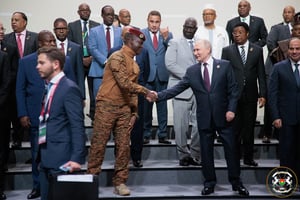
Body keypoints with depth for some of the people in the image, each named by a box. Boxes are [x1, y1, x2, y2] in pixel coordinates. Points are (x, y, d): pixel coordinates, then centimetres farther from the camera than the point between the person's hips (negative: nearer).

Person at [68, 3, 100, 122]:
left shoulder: (97, 26, 8)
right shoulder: (72, 26, 8)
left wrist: (92, 58, -8)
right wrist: (81, 59, -6)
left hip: (93, 62, 0)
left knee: (94, 90, 1)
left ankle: (94, 115, 6)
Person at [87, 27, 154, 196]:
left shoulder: (134, 64, 17)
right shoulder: (117, 58, -8)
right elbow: (124, 83, -18)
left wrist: (134, 112, 10)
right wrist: (146, 91, -16)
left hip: (124, 108, 7)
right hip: (107, 106, -7)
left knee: (124, 146, 3)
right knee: (99, 144, -1)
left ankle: (120, 182, 10)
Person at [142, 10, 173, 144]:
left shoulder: (168, 35, 7)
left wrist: (166, 38, -17)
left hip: (162, 75, 2)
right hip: (147, 74, -1)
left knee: (162, 105, 5)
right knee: (146, 105, 6)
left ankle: (162, 135, 13)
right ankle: (145, 134, 16)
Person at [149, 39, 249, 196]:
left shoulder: (225, 65, -2)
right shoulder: (192, 71, 4)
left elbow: (233, 89, -2)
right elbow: (177, 88, -3)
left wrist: (231, 109, -11)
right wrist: (158, 96, -15)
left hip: (223, 116, -2)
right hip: (204, 118, 2)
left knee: (231, 150, 5)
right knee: (206, 152, 9)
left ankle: (236, 182, 20)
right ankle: (209, 183, 23)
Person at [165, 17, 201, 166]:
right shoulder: (175, 43, 5)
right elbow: (170, 64, -7)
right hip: (182, 89, -3)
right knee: (181, 125, -3)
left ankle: (195, 155, 12)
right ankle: (183, 155, 9)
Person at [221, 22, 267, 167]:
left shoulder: (257, 50, 7)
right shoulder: (227, 51, 3)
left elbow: (261, 74, 6)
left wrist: (262, 94, -1)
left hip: (250, 95, 2)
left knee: (249, 128, 9)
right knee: (235, 128, 1)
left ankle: (248, 157, 19)